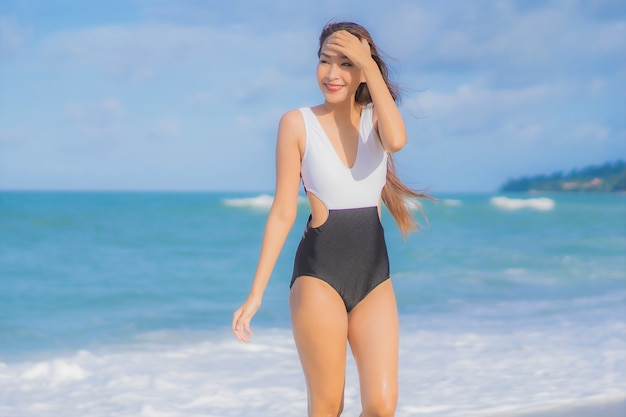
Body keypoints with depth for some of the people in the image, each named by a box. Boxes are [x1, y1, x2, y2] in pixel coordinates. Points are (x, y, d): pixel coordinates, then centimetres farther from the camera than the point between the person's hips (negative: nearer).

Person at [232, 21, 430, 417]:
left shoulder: (377, 116, 6)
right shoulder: (297, 123, -2)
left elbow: (396, 140, -20)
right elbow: (283, 212, -2)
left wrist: (369, 64, -16)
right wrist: (256, 293, -6)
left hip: (374, 276, 3)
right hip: (319, 273, -3)